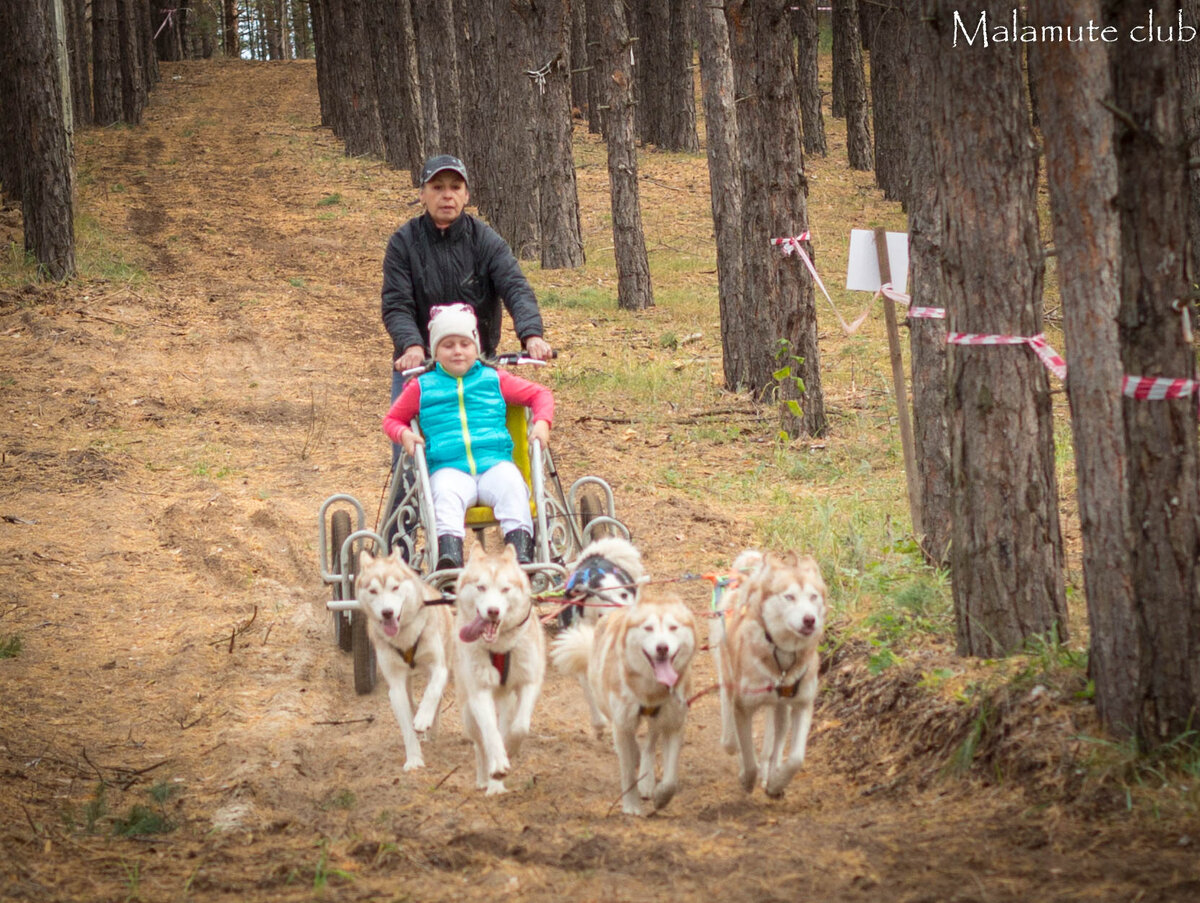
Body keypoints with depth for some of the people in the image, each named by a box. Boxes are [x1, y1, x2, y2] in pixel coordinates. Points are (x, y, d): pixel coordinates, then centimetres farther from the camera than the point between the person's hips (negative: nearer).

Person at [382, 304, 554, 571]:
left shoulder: (494, 380, 20)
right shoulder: (422, 387, 18)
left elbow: (540, 394, 25)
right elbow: (392, 419, 27)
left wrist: (542, 423, 4)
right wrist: (404, 434, 3)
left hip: (494, 462, 1)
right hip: (449, 467, -1)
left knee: (511, 485, -32)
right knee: (446, 494, -36)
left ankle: (522, 554, -41)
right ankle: (449, 554, -56)